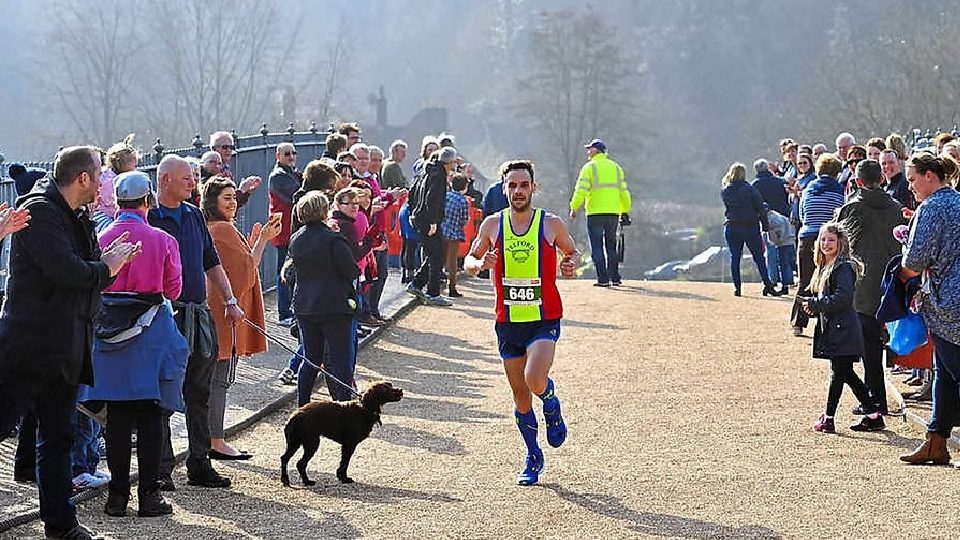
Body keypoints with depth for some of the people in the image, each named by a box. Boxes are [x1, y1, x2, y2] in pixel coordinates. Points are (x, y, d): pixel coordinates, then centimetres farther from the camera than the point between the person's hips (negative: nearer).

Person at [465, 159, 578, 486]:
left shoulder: (551, 224, -3)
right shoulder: (492, 225, 2)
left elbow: (573, 252, 12)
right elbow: (469, 261, 11)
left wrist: (571, 264, -10)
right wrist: (479, 264, -11)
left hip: (544, 320, -3)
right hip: (508, 321, 3)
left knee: (534, 381, -25)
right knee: (520, 395, 9)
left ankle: (551, 404, 11)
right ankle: (533, 459, 27)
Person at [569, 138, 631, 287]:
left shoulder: (590, 167, -3)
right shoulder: (616, 167, 12)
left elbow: (581, 190, -12)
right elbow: (624, 192, 12)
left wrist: (574, 208, -6)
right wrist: (625, 212, 19)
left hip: (595, 213, -5)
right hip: (613, 212, 5)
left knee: (597, 247, -1)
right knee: (611, 246, 15)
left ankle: (603, 278, -7)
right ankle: (615, 278, 13)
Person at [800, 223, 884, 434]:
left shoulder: (843, 268, -12)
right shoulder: (825, 268, 18)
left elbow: (843, 297, -22)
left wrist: (815, 305, -16)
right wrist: (811, 303, 6)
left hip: (842, 330, -10)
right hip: (831, 328, 10)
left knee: (838, 373, -4)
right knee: (846, 374, 11)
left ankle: (828, 418, -1)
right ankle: (872, 415, 16)